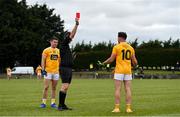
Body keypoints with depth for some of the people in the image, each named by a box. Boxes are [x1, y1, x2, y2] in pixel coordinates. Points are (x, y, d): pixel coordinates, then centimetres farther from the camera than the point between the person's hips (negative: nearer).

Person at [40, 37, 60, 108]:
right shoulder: (46, 50, -1)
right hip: (48, 71, -4)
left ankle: (53, 103, 12)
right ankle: (44, 102, 0)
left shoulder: (58, 51, 12)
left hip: (56, 72, 4)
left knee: (54, 88, 7)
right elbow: (43, 61, -3)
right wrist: (43, 70, -13)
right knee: (46, 87, -6)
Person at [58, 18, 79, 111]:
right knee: (65, 86, -15)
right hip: (64, 68, -10)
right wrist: (76, 24, -8)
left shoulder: (67, 45, 18)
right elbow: (71, 34, -10)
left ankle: (63, 105, 11)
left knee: (66, 87, 9)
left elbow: (73, 35, 22)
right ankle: (60, 105, -15)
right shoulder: (63, 44, -7)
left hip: (69, 68, 10)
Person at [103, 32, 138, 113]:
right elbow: (134, 61, 8)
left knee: (117, 89, -3)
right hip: (128, 71, 4)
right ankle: (128, 108, -4)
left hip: (119, 71, -4)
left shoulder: (116, 47, -4)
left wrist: (104, 62, 14)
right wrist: (134, 64, 32)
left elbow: (111, 59, -6)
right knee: (128, 90, 2)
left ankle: (117, 108, -7)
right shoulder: (130, 48, 10)